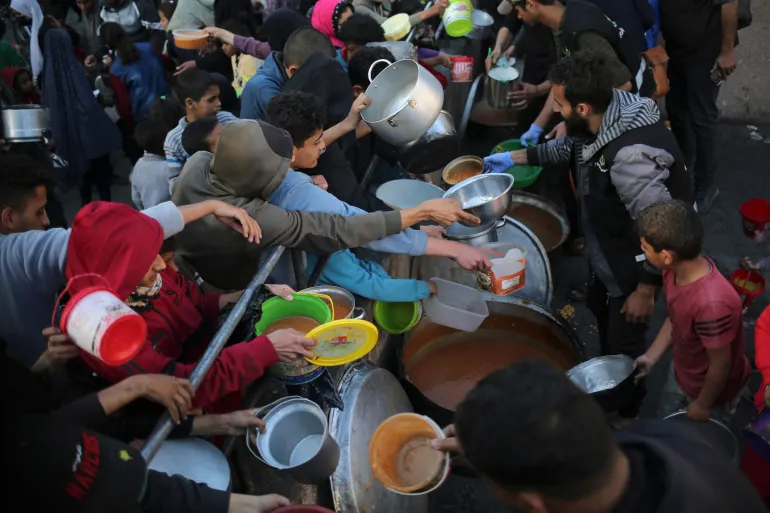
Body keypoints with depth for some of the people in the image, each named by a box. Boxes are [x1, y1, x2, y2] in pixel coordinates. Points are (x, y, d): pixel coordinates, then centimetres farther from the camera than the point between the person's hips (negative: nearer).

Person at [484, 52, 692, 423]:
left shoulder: (631, 155, -41)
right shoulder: (601, 118, -12)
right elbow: (568, 147, 11)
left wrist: (644, 291, -23)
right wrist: (515, 158, 8)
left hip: (634, 264, -9)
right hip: (606, 250, 9)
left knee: (624, 339, 11)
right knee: (599, 308, 30)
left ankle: (627, 412, 40)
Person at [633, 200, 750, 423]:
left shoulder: (712, 303, -43)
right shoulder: (676, 270, -18)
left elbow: (721, 364, -28)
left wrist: (703, 405, -13)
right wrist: (651, 356, -3)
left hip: (712, 391, -7)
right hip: (680, 373, 7)